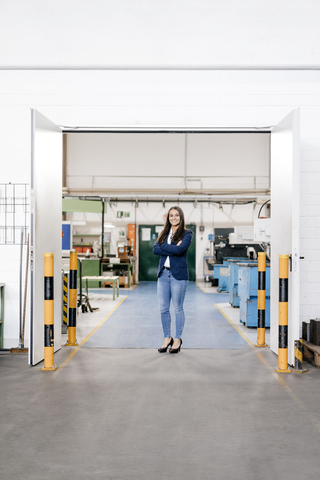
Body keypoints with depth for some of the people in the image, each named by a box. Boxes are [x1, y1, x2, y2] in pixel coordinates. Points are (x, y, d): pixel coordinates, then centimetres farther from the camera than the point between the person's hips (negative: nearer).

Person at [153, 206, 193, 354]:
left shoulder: (186, 234, -1)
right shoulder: (164, 234, 15)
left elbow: (179, 249, -18)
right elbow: (155, 249, -2)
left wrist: (164, 247, -7)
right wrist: (172, 249, -11)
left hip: (178, 275, -5)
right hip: (163, 274, 5)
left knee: (178, 308, 3)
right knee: (163, 308, 7)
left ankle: (178, 339, 15)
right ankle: (167, 338, 22)